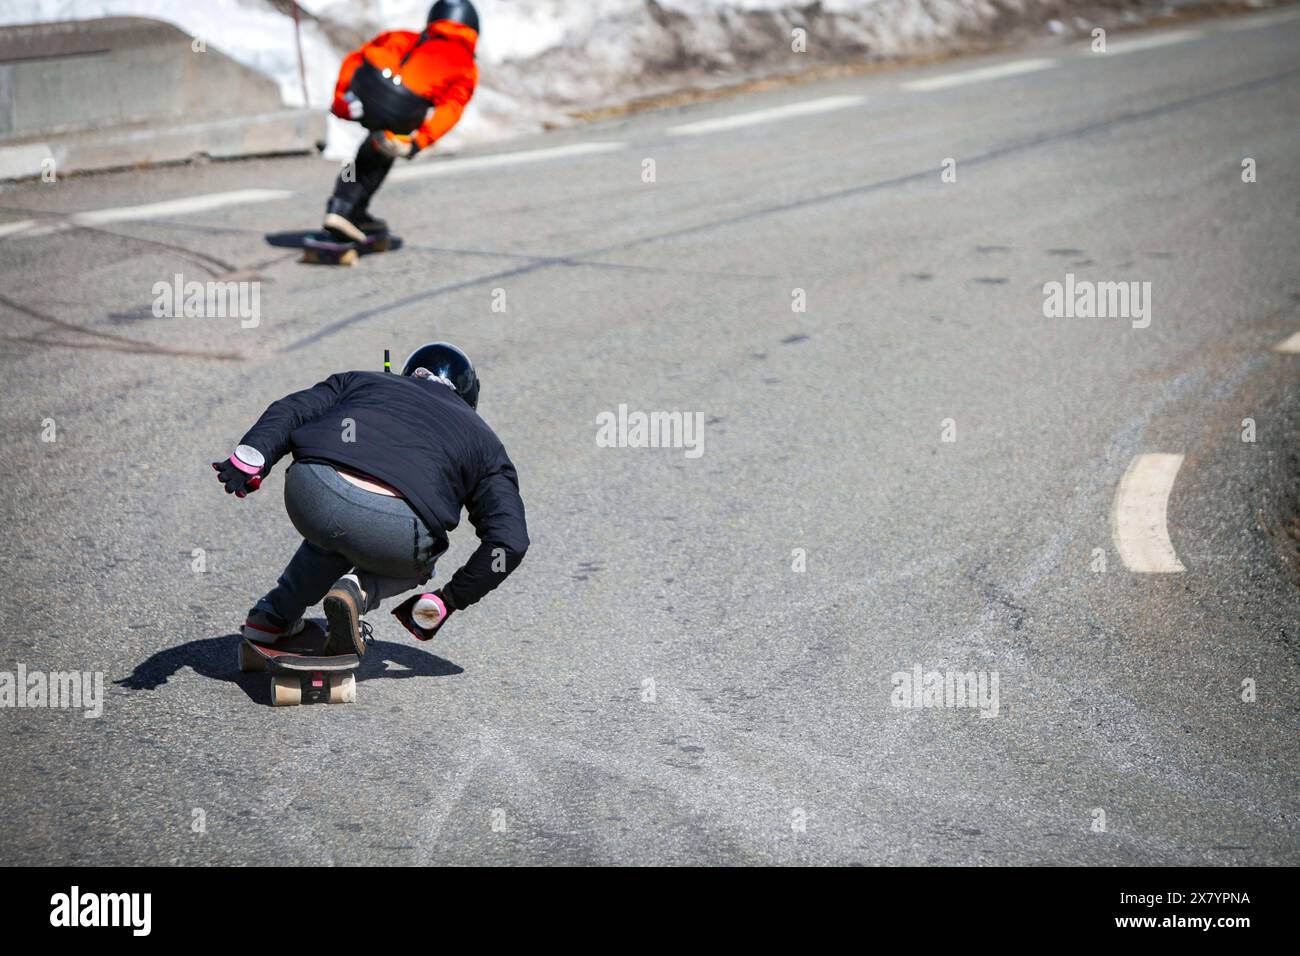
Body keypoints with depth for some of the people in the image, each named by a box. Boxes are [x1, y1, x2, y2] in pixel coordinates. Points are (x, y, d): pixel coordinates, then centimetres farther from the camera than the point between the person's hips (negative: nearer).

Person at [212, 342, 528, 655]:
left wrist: (250, 458, 3)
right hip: (393, 532, -3)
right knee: (415, 561, 32)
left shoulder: (359, 381, 36)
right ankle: (359, 590, 3)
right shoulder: (482, 440, 31)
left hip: (308, 495, 4)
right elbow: (509, 541, 19)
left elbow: (292, 410, 17)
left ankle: (275, 613, 28)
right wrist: (448, 601, 25)